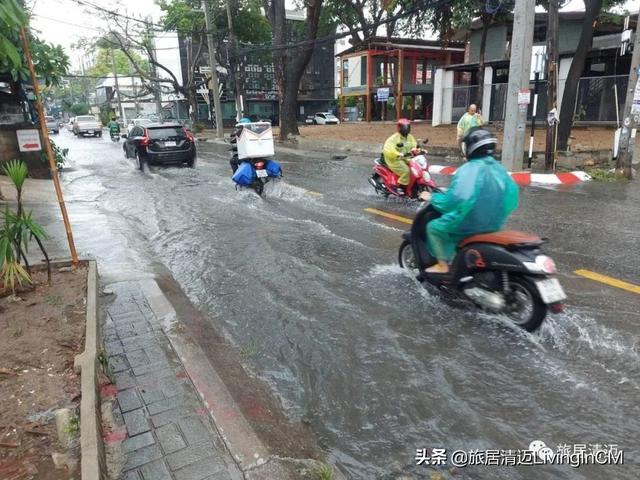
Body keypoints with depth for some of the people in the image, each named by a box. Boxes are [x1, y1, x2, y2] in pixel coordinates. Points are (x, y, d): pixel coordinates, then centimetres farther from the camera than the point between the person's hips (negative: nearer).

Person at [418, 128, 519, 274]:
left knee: (433, 227, 14)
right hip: (493, 225, 8)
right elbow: (511, 198, 7)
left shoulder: (468, 170, -22)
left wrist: (431, 197, -13)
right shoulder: (500, 170, 1)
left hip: (470, 226, -8)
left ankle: (442, 265, 14)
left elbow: (454, 200, -29)